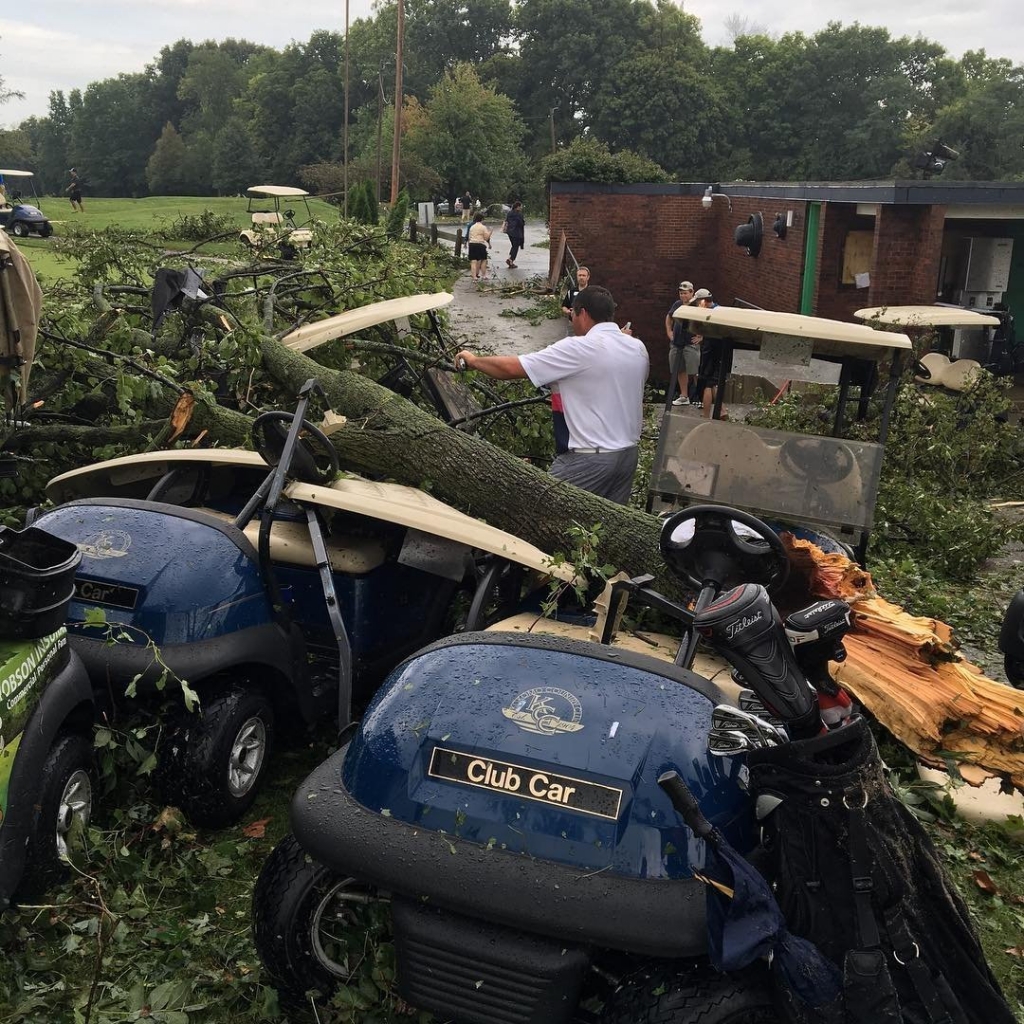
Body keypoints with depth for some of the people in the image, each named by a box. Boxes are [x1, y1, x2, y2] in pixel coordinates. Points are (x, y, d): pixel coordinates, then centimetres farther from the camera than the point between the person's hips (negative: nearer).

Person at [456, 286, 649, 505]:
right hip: (629, 454, 7)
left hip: (590, 459, -7)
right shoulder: (638, 348, 6)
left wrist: (474, 360, 1)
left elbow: (512, 368, -14)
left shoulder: (579, 349, -14)